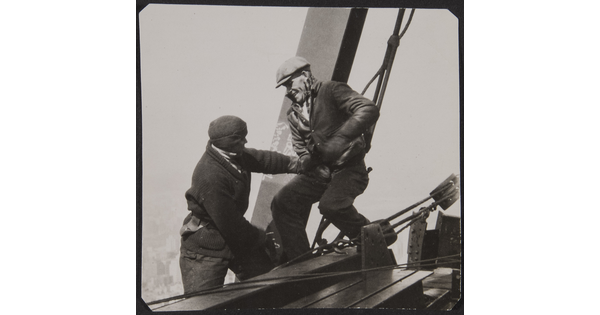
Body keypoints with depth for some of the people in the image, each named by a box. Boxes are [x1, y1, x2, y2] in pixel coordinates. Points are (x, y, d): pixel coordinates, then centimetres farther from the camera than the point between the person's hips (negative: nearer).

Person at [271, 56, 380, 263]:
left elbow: (369, 110, -24)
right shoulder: (293, 115, 15)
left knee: (330, 204, -32)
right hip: (319, 171, 8)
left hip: (348, 168, -8)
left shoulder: (331, 91, -9)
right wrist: (306, 161, -6)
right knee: (283, 203, -5)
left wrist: (338, 140, -33)